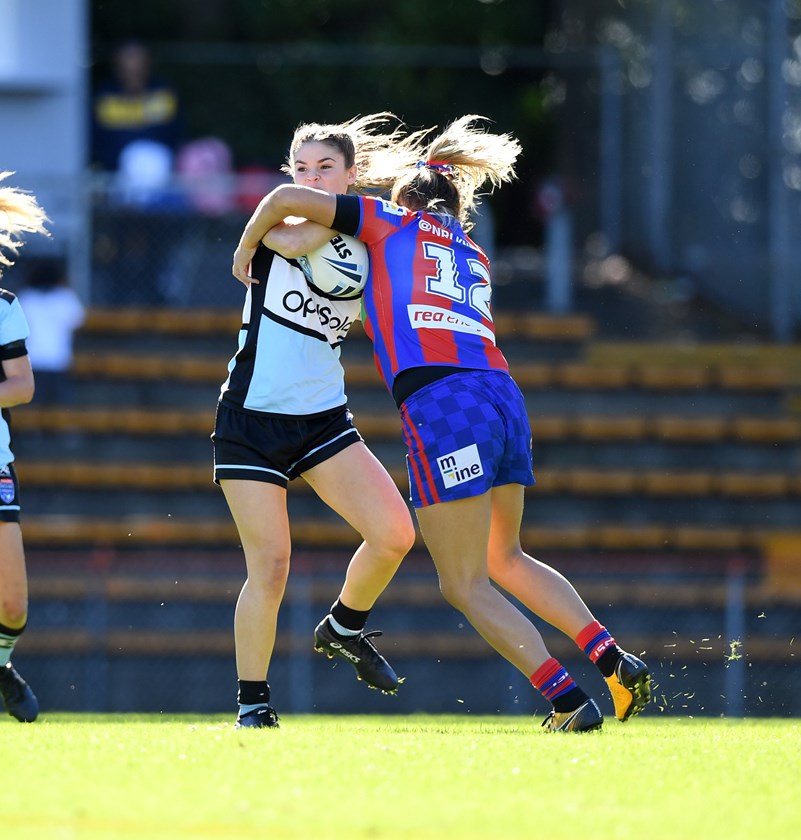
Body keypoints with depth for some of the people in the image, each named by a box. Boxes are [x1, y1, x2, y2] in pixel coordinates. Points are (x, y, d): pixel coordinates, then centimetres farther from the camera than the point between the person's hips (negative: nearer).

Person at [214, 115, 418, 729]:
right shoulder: (273, 228, -4)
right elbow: (297, 240, -26)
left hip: (324, 420, 3)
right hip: (251, 420, -3)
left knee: (394, 533, -13)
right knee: (270, 567, -9)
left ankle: (345, 628, 15)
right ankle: (252, 702, 6)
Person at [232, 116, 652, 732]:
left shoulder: (392, 223, 14)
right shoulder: (474, 257, 28)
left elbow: (288, 198, 9)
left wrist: (247, 248, 24)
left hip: (441, 404, -6)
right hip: (504, 396, 6)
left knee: (464, 583, 1)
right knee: (505, 559, 26)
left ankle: (568, 699, -8)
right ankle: (614, 661, 13)